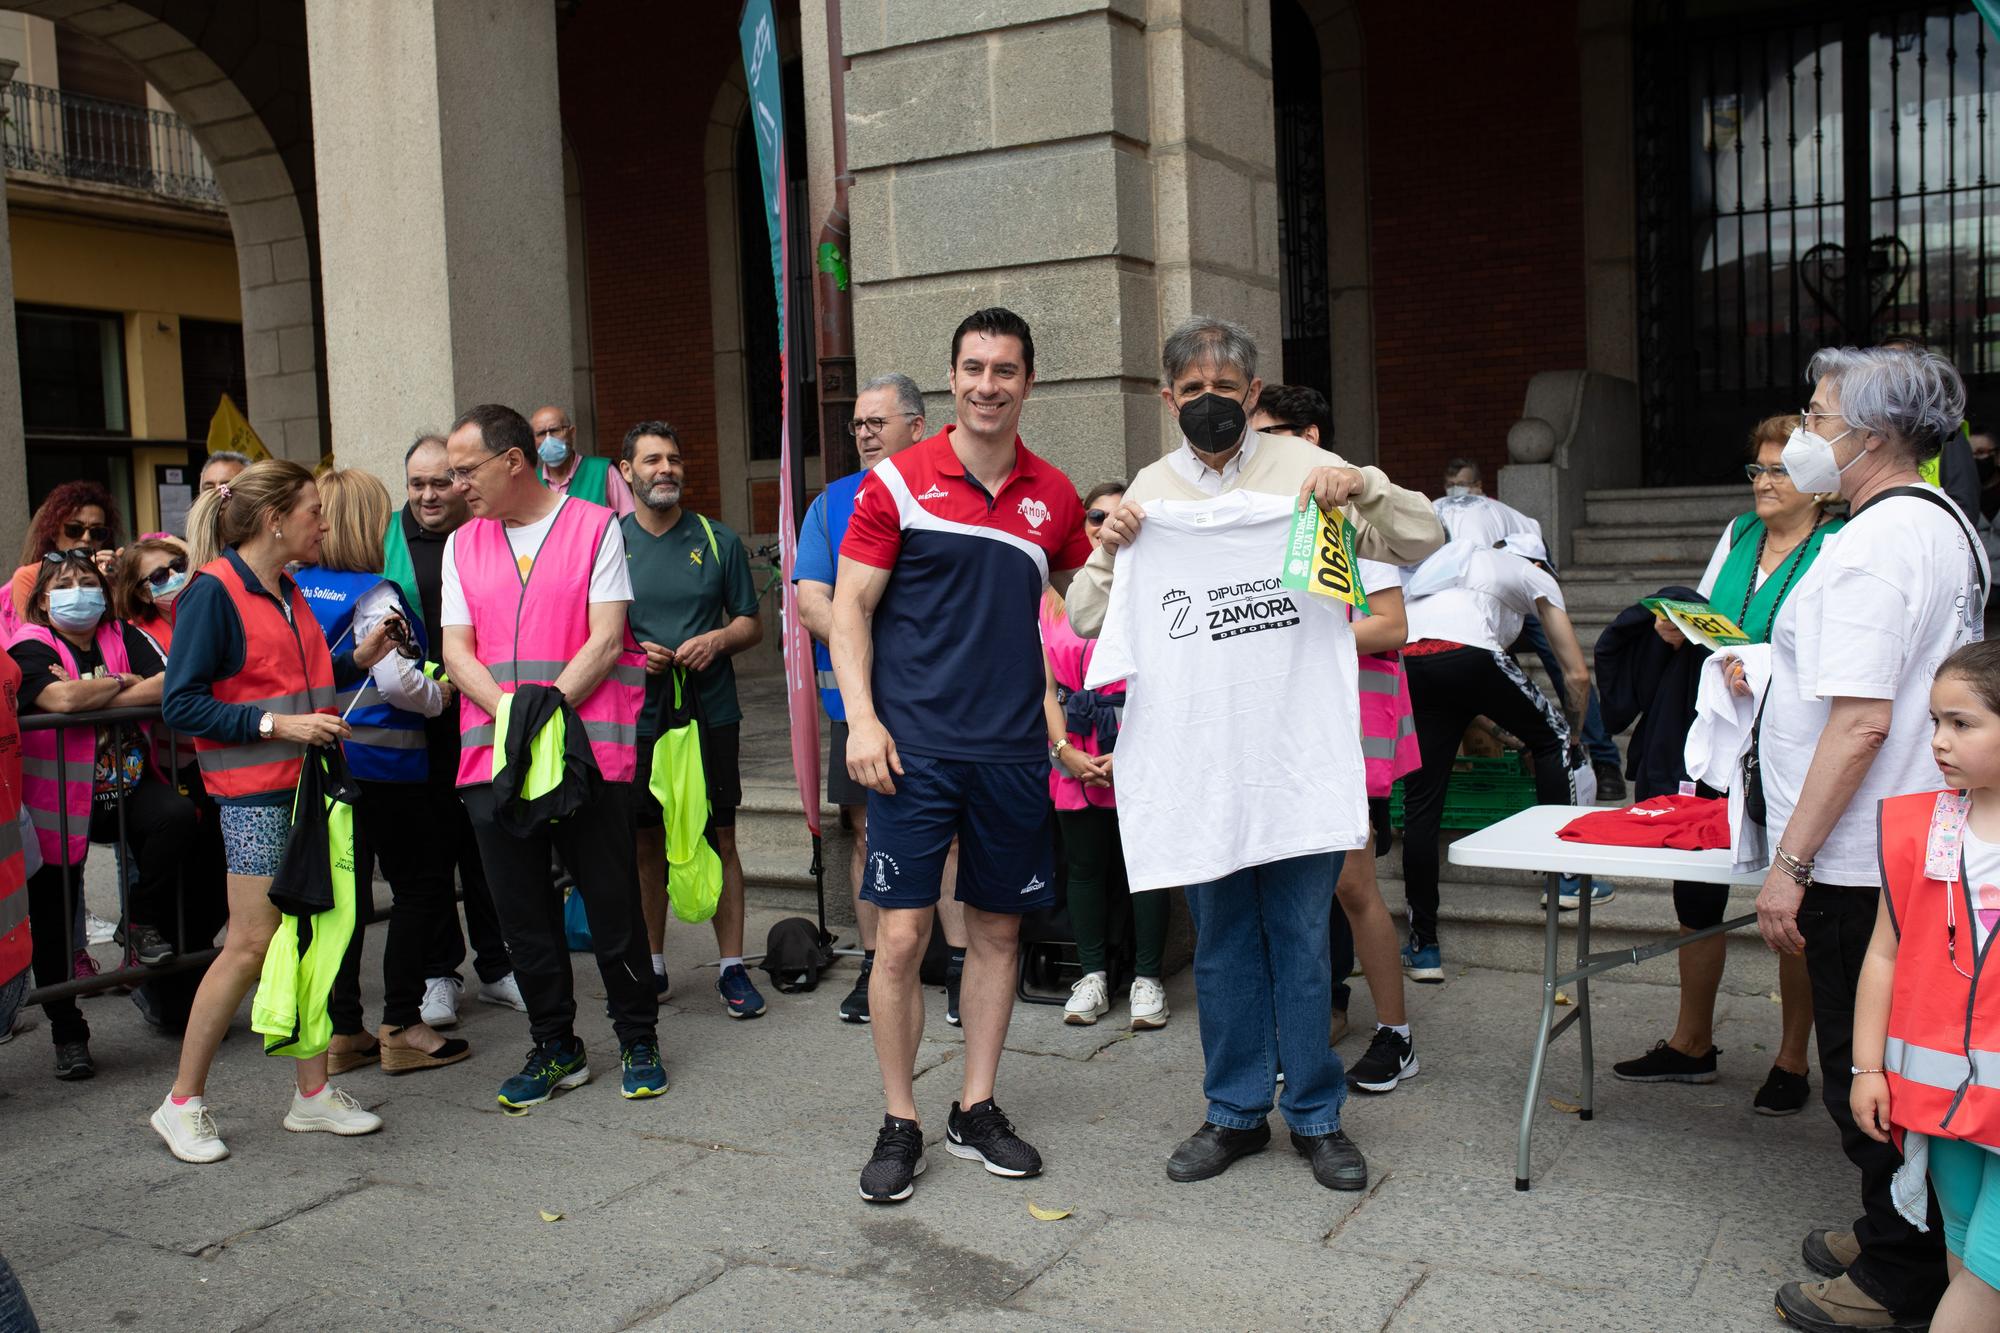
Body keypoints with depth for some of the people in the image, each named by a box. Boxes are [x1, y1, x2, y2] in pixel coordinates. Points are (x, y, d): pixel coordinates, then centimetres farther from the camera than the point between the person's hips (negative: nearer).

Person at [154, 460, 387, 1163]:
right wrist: (278, 724, -20)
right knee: (253, 942, -5)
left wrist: (356, 659, 7)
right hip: (254, 793, -8)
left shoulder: (289, 593, 14)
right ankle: (182, 1103, 9)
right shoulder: (213, 592, -10)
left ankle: (314, 1092, 18)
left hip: (309, 782, 8)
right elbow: (181, 704, -14)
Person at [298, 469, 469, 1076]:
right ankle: (401, 1026, 5)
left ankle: (342, 1030, 17)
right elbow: (396, 681, -22)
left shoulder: (294, 588, 5)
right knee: (421, 883, 6)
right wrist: (440, 695, -4)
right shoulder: (374, 596, -15)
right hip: (380, 762, -7)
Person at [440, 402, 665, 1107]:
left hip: (589, 750, -4)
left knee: (613, 905, 1)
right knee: (522, 914, 8)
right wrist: (510, 715, -11)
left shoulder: (596, 527, 2)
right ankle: (555, 1048, 22)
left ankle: (638, 1041, 17)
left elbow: (605, 639, -5)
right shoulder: (462, 545, 14)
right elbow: (457, 651, 6)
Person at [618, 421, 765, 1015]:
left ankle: (733, 967, 9)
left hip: (711, 714, 0)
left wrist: (719, 639, -11)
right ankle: (651, 965, 21)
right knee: (647, 844, 8)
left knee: (720, 842, 1)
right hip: (637, 716, 0)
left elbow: (751, 622, 10)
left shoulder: (718, 541, 6)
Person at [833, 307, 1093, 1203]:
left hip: (1011, 750, 4)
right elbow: (849, 608, -1)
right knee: (900, 934, -3)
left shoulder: (1052, 496, 9)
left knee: (997, 929, 11)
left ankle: (975, 1110, 25)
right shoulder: (898, 482, -1)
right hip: (914, 747, -3)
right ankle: (900, 1125, 13)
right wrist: (862, 718, -12)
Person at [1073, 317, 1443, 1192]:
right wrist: (1109, 552, -11)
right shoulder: (1150, 492, 10)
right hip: (1197, 750, 2)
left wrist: (1363, 489, -14)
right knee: (1220, 939, 10)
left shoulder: (1304, 469, 5)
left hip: (1296, 746, -2)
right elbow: (1086, 619, 8)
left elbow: (1422, 542, 3)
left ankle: (1317, 1117, 16)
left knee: (1301, 934, 2)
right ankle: (1236, 1112, 23)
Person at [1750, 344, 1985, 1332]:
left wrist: (1791, 862, -22)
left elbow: (1862, 721, -25)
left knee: (1865, 1072, 2)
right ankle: (1898, 1233, 33)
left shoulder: (1873, 543, -20)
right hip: (1913, 843, 10)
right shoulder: (1946, 524, 13)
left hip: (1861, 858, -10)